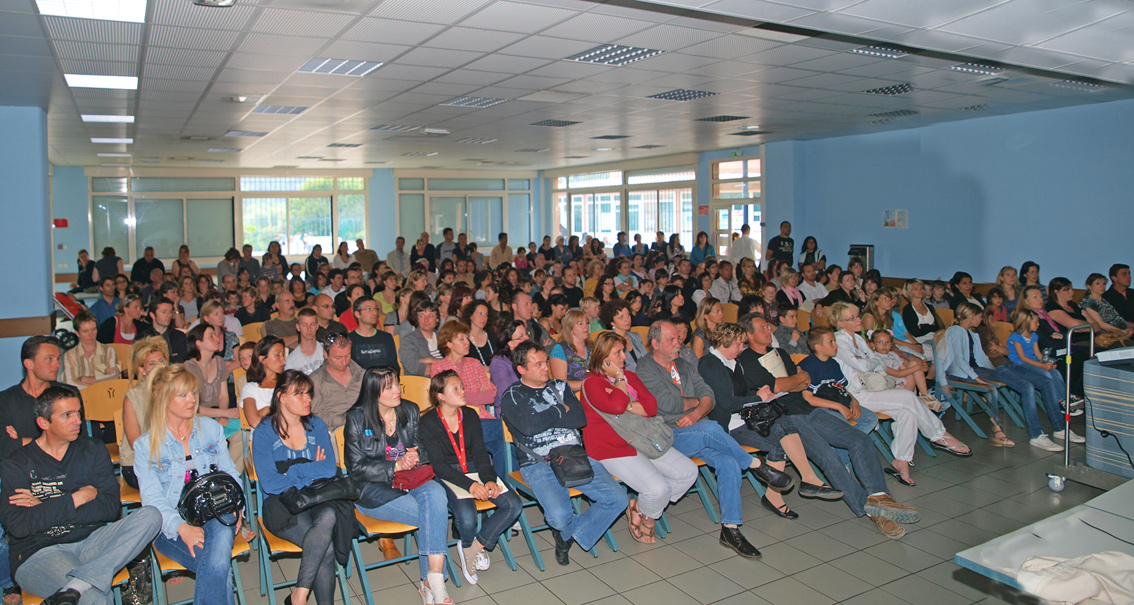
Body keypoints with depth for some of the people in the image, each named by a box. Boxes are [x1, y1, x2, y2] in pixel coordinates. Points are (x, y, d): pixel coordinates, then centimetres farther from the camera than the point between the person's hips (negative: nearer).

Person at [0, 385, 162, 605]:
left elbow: (111, 507, -2)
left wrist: (46, 510, -9)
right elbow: (18, 525, -13)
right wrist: (78, 498, -8)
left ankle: (75, 586, -35)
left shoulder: (94, 451, 11)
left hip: (91, 541, 6)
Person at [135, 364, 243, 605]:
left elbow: (230, 474, 15)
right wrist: (181, 527, -23)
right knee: (219, 564, -34)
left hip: (215, 513, 2)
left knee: (222, 532, -37)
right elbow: (152, 498, -4)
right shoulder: (145, 445, 5)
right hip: (171, 524, -2)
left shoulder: (212, 429, 13)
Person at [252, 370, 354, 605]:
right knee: (326, 550, -29)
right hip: (282, 505, -3)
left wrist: (291, 470, -7)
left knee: (328, 515, -34)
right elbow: (269, 483, -9)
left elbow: (330, 468, 0)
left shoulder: (316, 425, 12)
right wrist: (311, 472, -6)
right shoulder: (264, 432, 1)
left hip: (317, 499, 3)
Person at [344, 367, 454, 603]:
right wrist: (396, 466, -16)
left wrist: (415, 457, -12)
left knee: (435, 493, -32)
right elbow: (356, 469, -6)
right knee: (434, 515, -27)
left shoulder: (410, 411, 6)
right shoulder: (356, 419, -4)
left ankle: (432, 580, -29)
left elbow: (425, 452, 13)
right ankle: (433, 579, -12)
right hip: (371, 489, -4)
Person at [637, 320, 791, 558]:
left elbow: (708, 396, 10)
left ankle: (730, 529, -13)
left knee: (728, 462, -20)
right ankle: (756, 465, -14)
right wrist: (696, 401, 1)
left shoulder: (684, 366, 20)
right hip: (670, 437, -6)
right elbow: (668, 404, -16)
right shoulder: (645, 369, -4)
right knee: (709, 428, -34)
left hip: (700, 435, 6)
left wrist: (697, 413, -11)